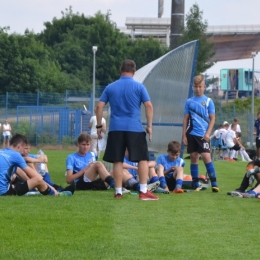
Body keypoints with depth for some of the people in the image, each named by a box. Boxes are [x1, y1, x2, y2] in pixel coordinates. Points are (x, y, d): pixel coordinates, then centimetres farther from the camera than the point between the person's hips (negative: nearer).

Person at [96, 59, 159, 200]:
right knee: (143, 159, 4)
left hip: (116, 129, 2)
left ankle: (118, 192, 5)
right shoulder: (139, 87, 2)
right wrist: (149, 126, 1)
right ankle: (143, 191, -4)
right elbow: (149, 106, -5)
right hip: (135, 128, -2)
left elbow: (99, 106, 6)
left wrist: (99, 125, 13)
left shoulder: (110, 87, 9)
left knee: (117, 161, 5)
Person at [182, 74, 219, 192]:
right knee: (194, 158, 5)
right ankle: (195, 184, 11)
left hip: (203, 135, -3)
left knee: (206, 156, -12)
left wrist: (208, 133, -9)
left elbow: (212, 119, 2)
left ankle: (214, 183, -9)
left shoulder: (208, 101, 3)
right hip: (191, 134, 3)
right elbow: (185, 119, 11)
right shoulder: (189, 101, 8)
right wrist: (184, 135, 5)